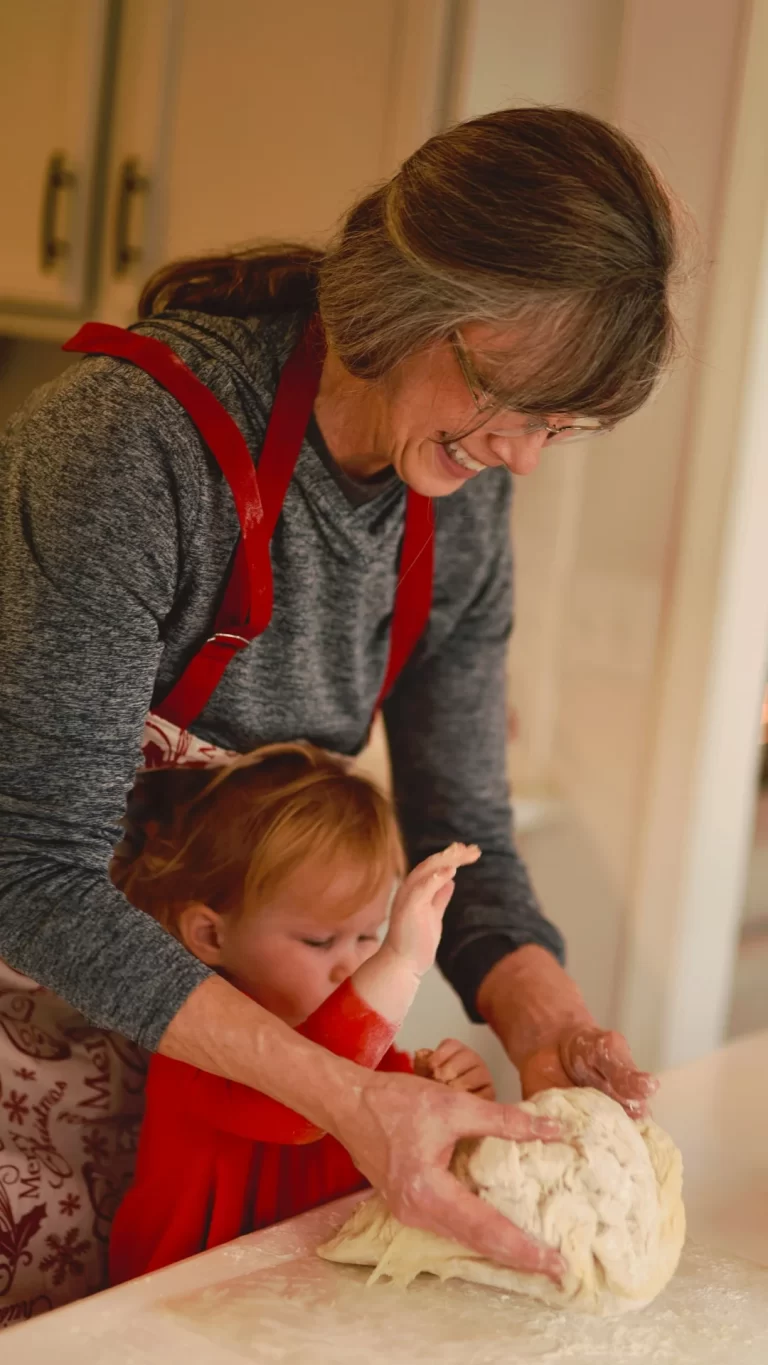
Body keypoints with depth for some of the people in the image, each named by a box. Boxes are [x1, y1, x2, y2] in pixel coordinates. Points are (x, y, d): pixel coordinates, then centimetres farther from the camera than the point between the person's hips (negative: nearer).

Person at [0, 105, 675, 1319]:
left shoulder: (465, 503, -7)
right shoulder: (144, 441, -29)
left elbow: (457, 825, -1)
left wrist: (544, 1018, -21)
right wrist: (347, 1096, -34)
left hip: (214, 978, 6)